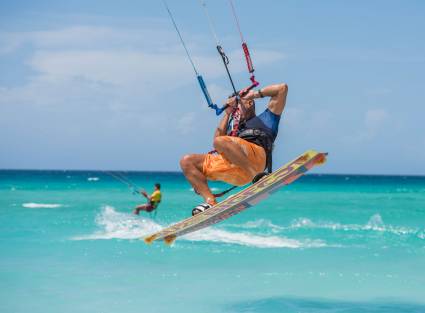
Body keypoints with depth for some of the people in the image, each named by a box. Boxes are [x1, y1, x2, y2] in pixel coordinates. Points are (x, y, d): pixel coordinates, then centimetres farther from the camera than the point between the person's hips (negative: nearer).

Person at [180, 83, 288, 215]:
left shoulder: (265, 119, 28)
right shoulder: (236, 128, 42)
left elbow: (282, 88, 22)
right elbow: (217, 137, 21)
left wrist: (256, 94, 25)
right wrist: (227, 114, 29)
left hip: (256, 156, -7)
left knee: (221, 142, -35)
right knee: (186, 161, -3)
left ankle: (258, 177, -31)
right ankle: (211, 203, -19)